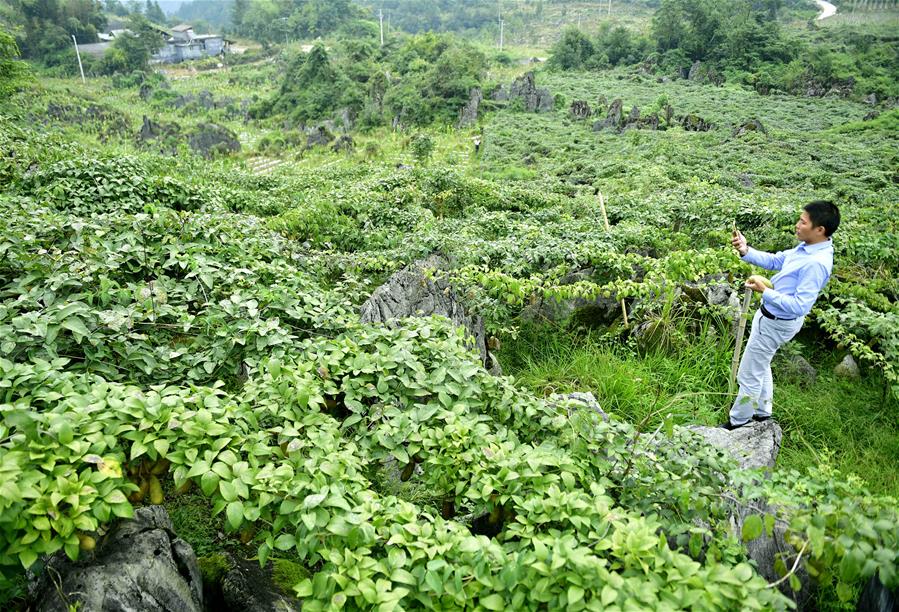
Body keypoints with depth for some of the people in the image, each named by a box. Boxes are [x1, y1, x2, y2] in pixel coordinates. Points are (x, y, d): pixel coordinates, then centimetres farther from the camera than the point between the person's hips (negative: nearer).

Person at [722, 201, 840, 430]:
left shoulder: (816, 263, -31)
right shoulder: (807, 248, -3)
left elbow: (799, 306, -33)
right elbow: (774, 260, 8)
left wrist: (765, 292, -29)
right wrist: (746, 251, -7)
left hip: (776, 323, -10)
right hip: (770, 314, 10)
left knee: (749, 375, 7)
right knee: (761, 366, 28)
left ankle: (738, 422, 25)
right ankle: (762, 412, 47)